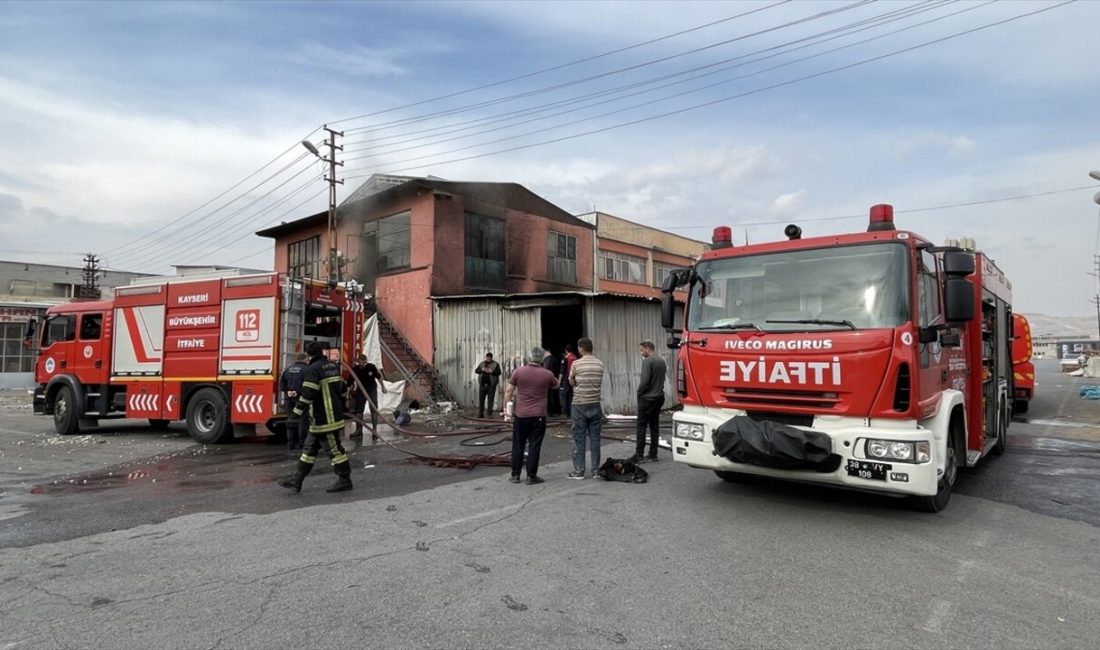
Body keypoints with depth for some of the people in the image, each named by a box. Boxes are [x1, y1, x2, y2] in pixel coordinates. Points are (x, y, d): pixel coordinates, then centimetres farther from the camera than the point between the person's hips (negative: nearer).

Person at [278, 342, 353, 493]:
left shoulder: (312, 370, -14)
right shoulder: (332, 366, 13)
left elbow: (307, 394, -21)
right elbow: (342, 388, 19)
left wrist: (298, 411, -16)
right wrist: (341, 407, 28)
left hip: (324, 418, -9)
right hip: (334, 414, 9)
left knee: (335, 448, -2)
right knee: (310, 447, 13)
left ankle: (345, 480, 6)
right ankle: (297, 480, 18)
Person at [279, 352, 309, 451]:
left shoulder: (288, 369, 11)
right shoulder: (306, 369, -8)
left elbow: (281, 382, 4)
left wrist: (287, 391, -4)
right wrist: (299, 392, -15)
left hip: (289, 398, 6)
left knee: (291, 421, 11)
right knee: (302, 420, 1)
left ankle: (291, 444, 15)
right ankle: (301, 443, -1)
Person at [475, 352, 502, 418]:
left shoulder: (495, 364, 4)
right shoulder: (482, 364, 15)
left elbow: (499, 372, -6)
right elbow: (476, 371, 9)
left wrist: (492, 371, -20)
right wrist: (482, 370, -9)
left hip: (491, 385, -3)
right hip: (483, 384, 3)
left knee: (490, 400, -1)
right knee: (481, 399, 3)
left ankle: (490, 414, 4)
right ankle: (480, 414, 11)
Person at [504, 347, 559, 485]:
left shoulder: (518, 371, -3)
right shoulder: (547, 374, -3)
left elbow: (508, 391, -1)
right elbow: (556, 385, 18)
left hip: (520, 415, 1)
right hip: (538, 416, -1)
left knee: (518, 445, 11)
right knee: (534, 446, 4)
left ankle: (515, 475, 16)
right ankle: (531, 476, 7)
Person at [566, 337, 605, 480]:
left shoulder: (576, 363, -9)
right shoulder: (600, 364, 3)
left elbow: (571, 381, 3)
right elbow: (600, 384, 6)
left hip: (580, 404, -3)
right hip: (595, 404, 4)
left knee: (579, 439, 2)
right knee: (595, 438, 9)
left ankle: (578, 471, 6)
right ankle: (596, 469, 14)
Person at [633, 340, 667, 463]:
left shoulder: (647, 361, -15)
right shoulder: (662, 361, 9)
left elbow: (645, 381, -20)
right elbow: (662, 379, 13)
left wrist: (639, 392, -5)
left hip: (647, 398, -8)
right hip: (659, 397, 8)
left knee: (641, 426, -3)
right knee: (654, 426, 11)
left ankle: (639, 455, -4)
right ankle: (653, 455, 14)